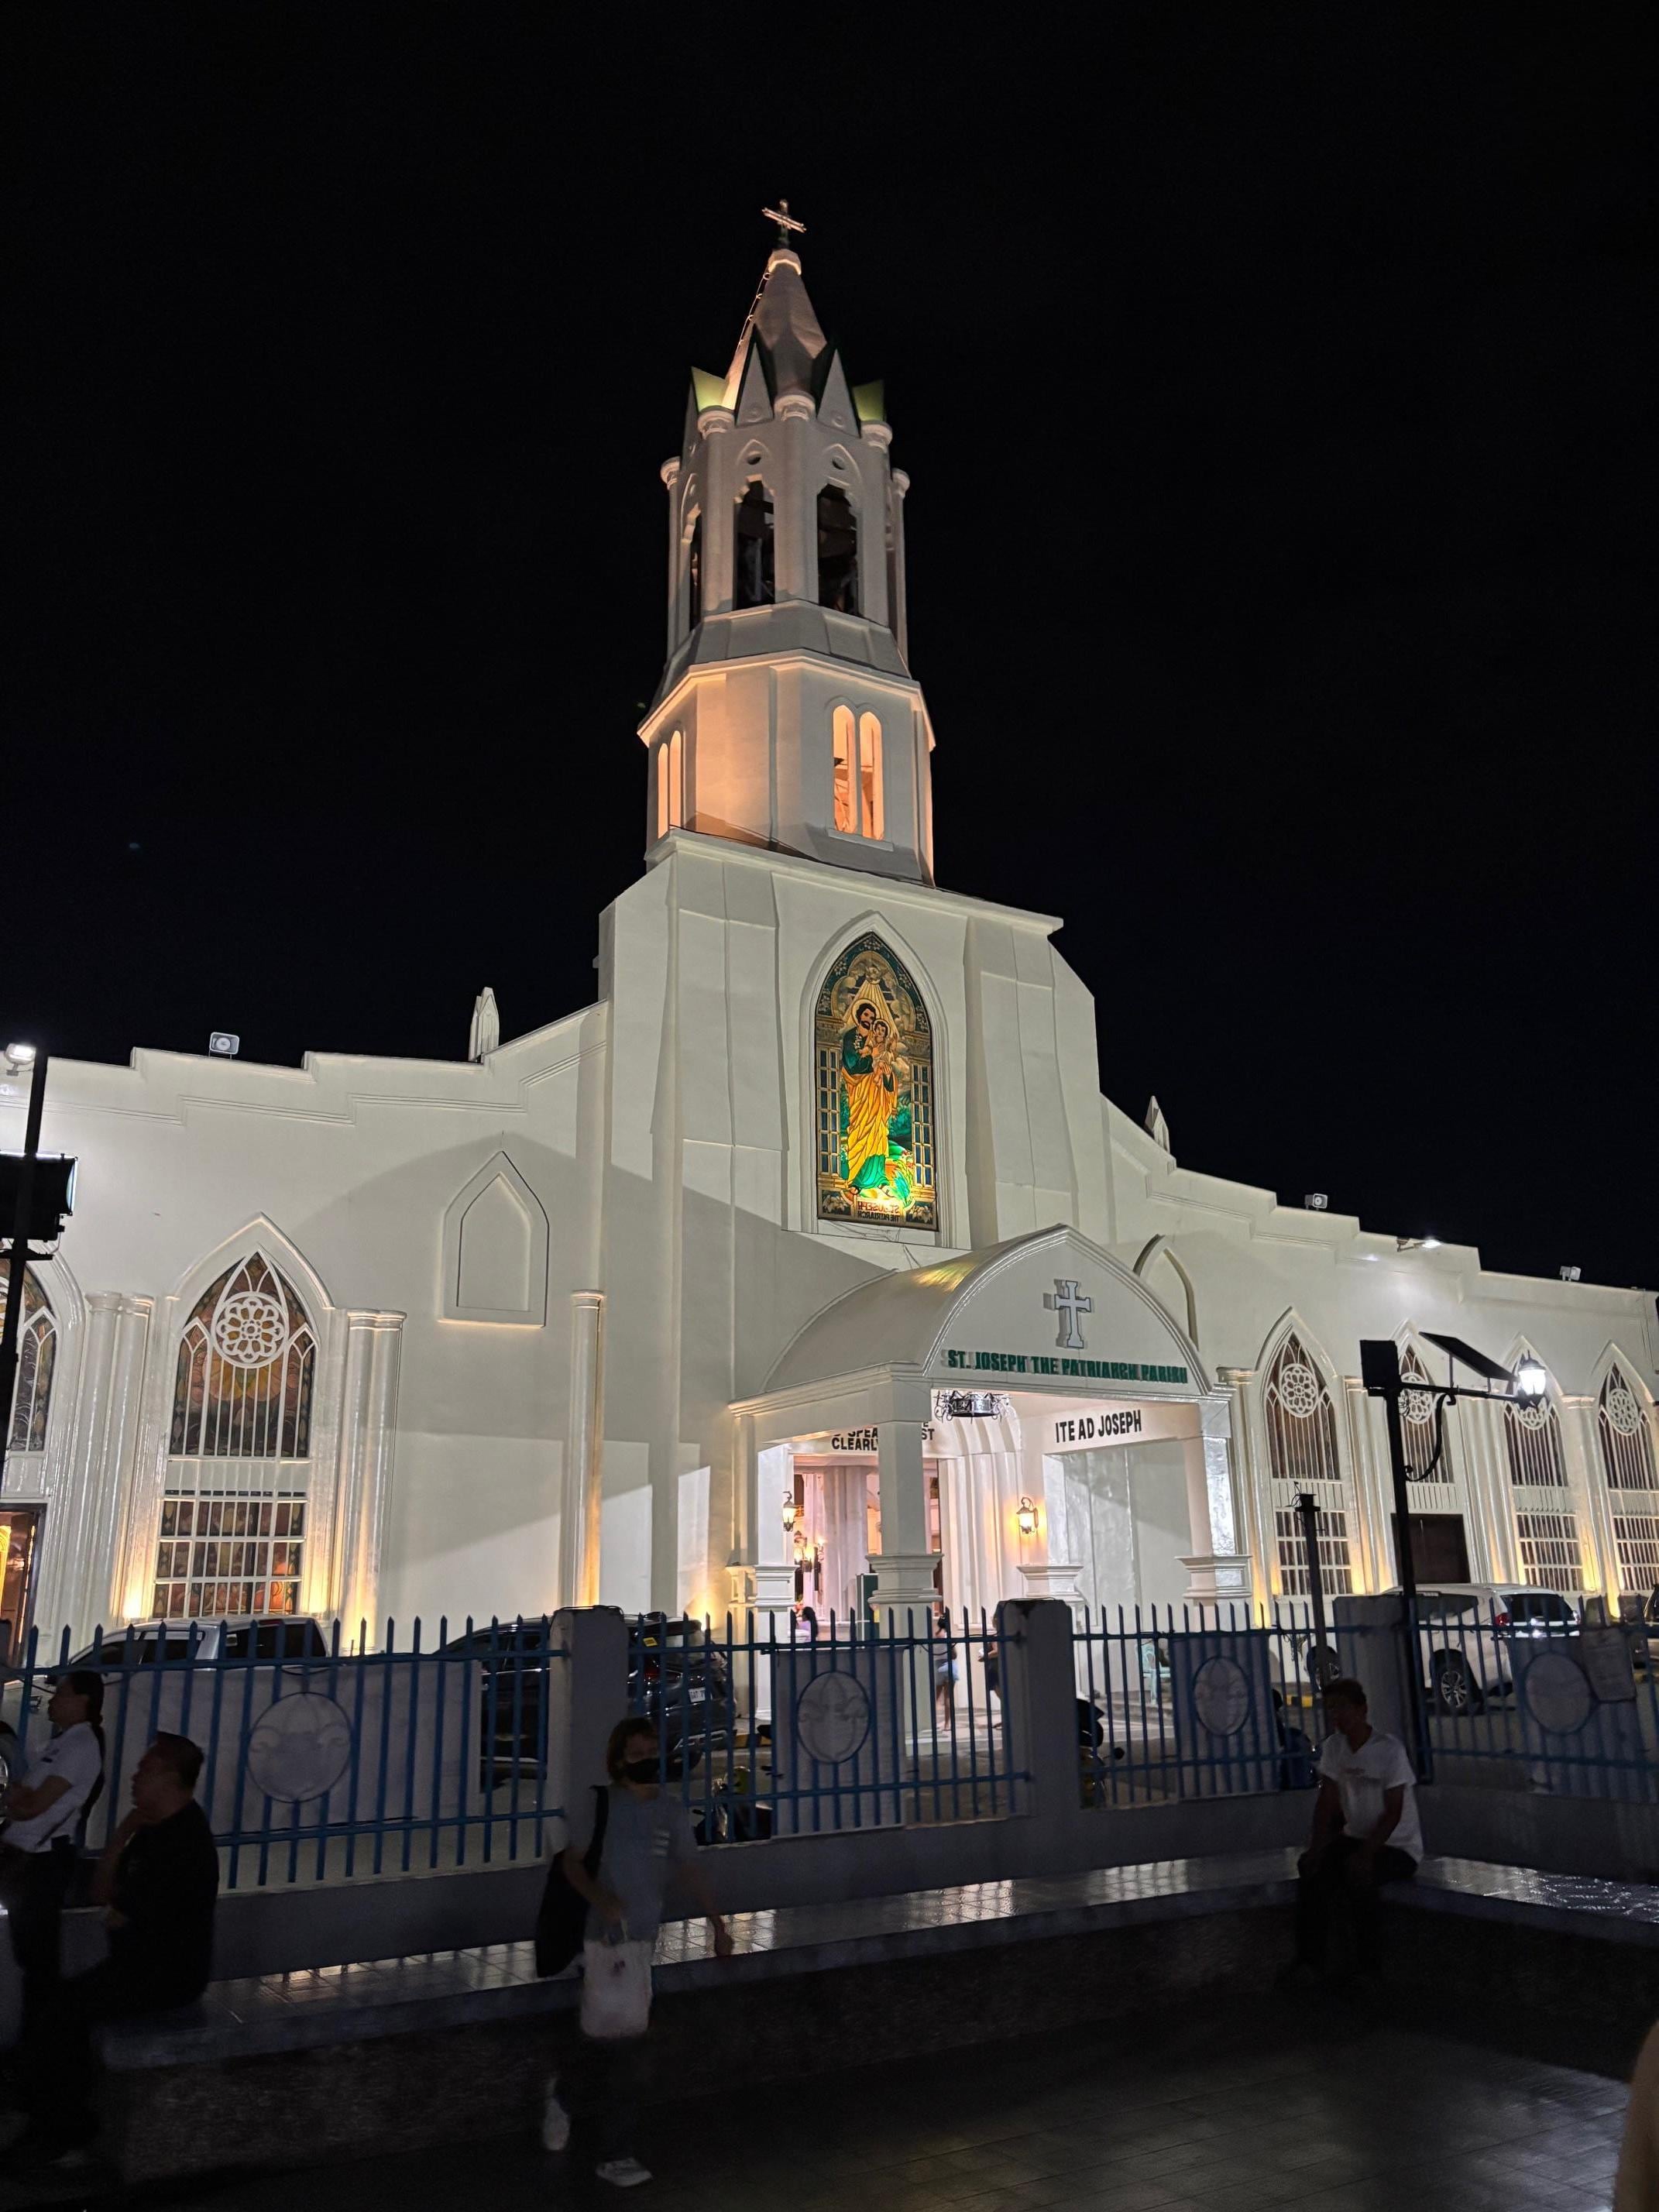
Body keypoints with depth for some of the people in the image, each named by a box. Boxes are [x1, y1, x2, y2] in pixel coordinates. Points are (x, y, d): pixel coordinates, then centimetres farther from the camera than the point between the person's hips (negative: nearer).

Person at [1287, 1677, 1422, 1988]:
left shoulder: (1389, 1749, -18)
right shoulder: (1333, 1746, 0)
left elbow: (1393, 1812, -18)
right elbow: (1326, 1801, 1)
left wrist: (1366, 1852, -27)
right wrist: (1318, 1846, -13)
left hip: (1398, 1846, -6)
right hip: (1355, 1837, 6)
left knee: (1359, 1872, -32)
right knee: (1313, 1866, -18)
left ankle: (1368, 1968, -17)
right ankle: (1309, 1959, -9)